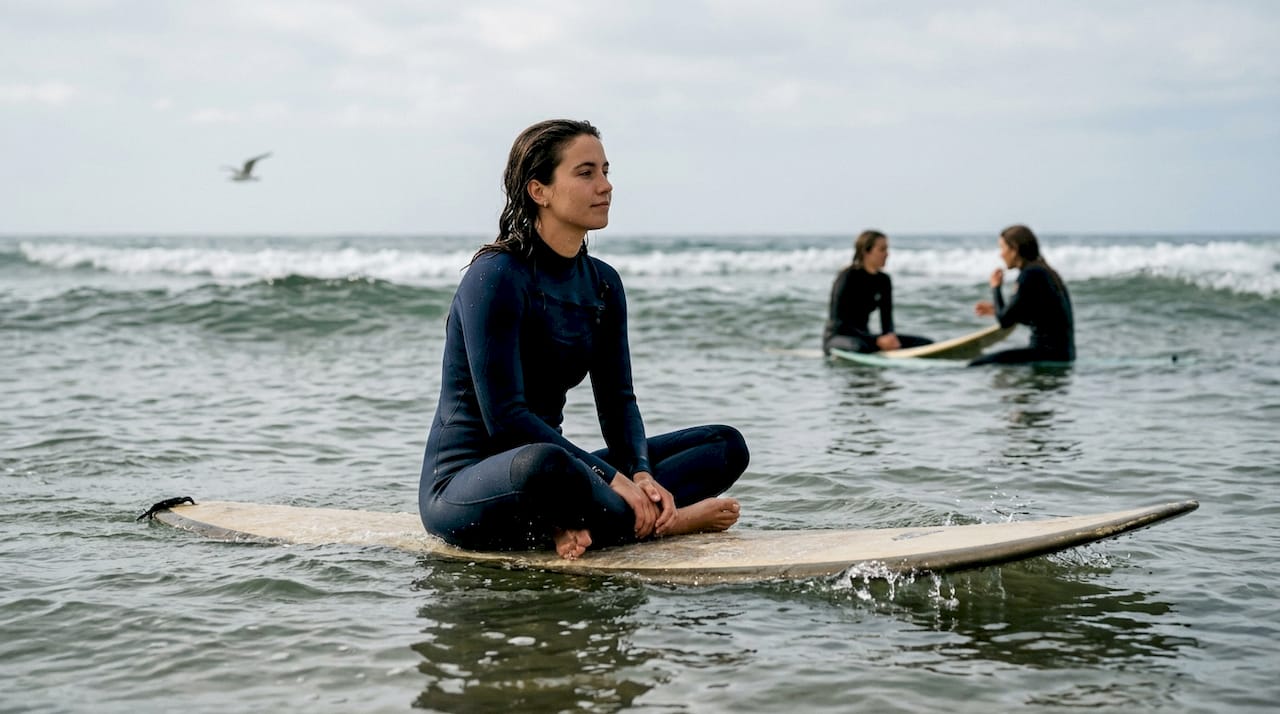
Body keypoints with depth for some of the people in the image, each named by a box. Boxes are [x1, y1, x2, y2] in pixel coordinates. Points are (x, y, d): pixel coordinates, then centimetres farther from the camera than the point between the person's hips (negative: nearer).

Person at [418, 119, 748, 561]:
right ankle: (664, 522, -17)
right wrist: (611, 478, -24)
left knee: (726, 445, 2)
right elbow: (504, 417, -22)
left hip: (544, 464, 9)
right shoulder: (495, 277, -16)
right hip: (463, 487, -8)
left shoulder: (602, 284, 9)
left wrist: (641, 475, -14)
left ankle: (581, 523, -20)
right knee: (541, 463, -44)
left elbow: (617, 400, 7)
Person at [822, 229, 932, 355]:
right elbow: (840, 325, -21)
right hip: (837, 338, -7)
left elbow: (887, 318, 5)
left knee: (926, 343, -8)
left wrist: (890, 337, -19)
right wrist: (877, 341, -28)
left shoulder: (883, 280, 5)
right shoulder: (848, 277, -16)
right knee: (860, 346, -45)